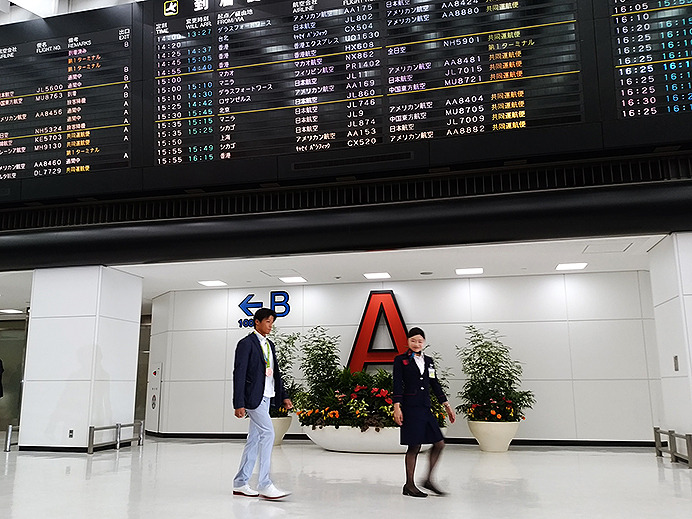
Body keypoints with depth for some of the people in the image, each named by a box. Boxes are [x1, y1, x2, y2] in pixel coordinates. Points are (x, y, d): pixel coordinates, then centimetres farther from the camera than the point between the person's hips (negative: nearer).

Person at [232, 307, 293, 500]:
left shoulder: (270, 345, 17)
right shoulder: (246, 343, -8)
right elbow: (239, 374, -12)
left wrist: (284, 396, 13)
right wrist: (239, 404, -17)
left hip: (266, 397, 9)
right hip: (253, 396, -8)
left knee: (254, 439, 10)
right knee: (268, 433, -14)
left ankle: (240, 484, 18)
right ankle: (265, 485, -10)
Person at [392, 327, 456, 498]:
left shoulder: (428, 361, 16)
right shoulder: (401, 360, 0)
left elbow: (435, 385, 17)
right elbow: (397, 384, -7)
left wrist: (447, 406, 14)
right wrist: (397, 406, -17)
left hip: (425, 408, 6)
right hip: (411, 408, -6)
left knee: (439, 443, 4)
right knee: (414, 447, -3)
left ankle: (428, 480, 18)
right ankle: (409, 485, 10)